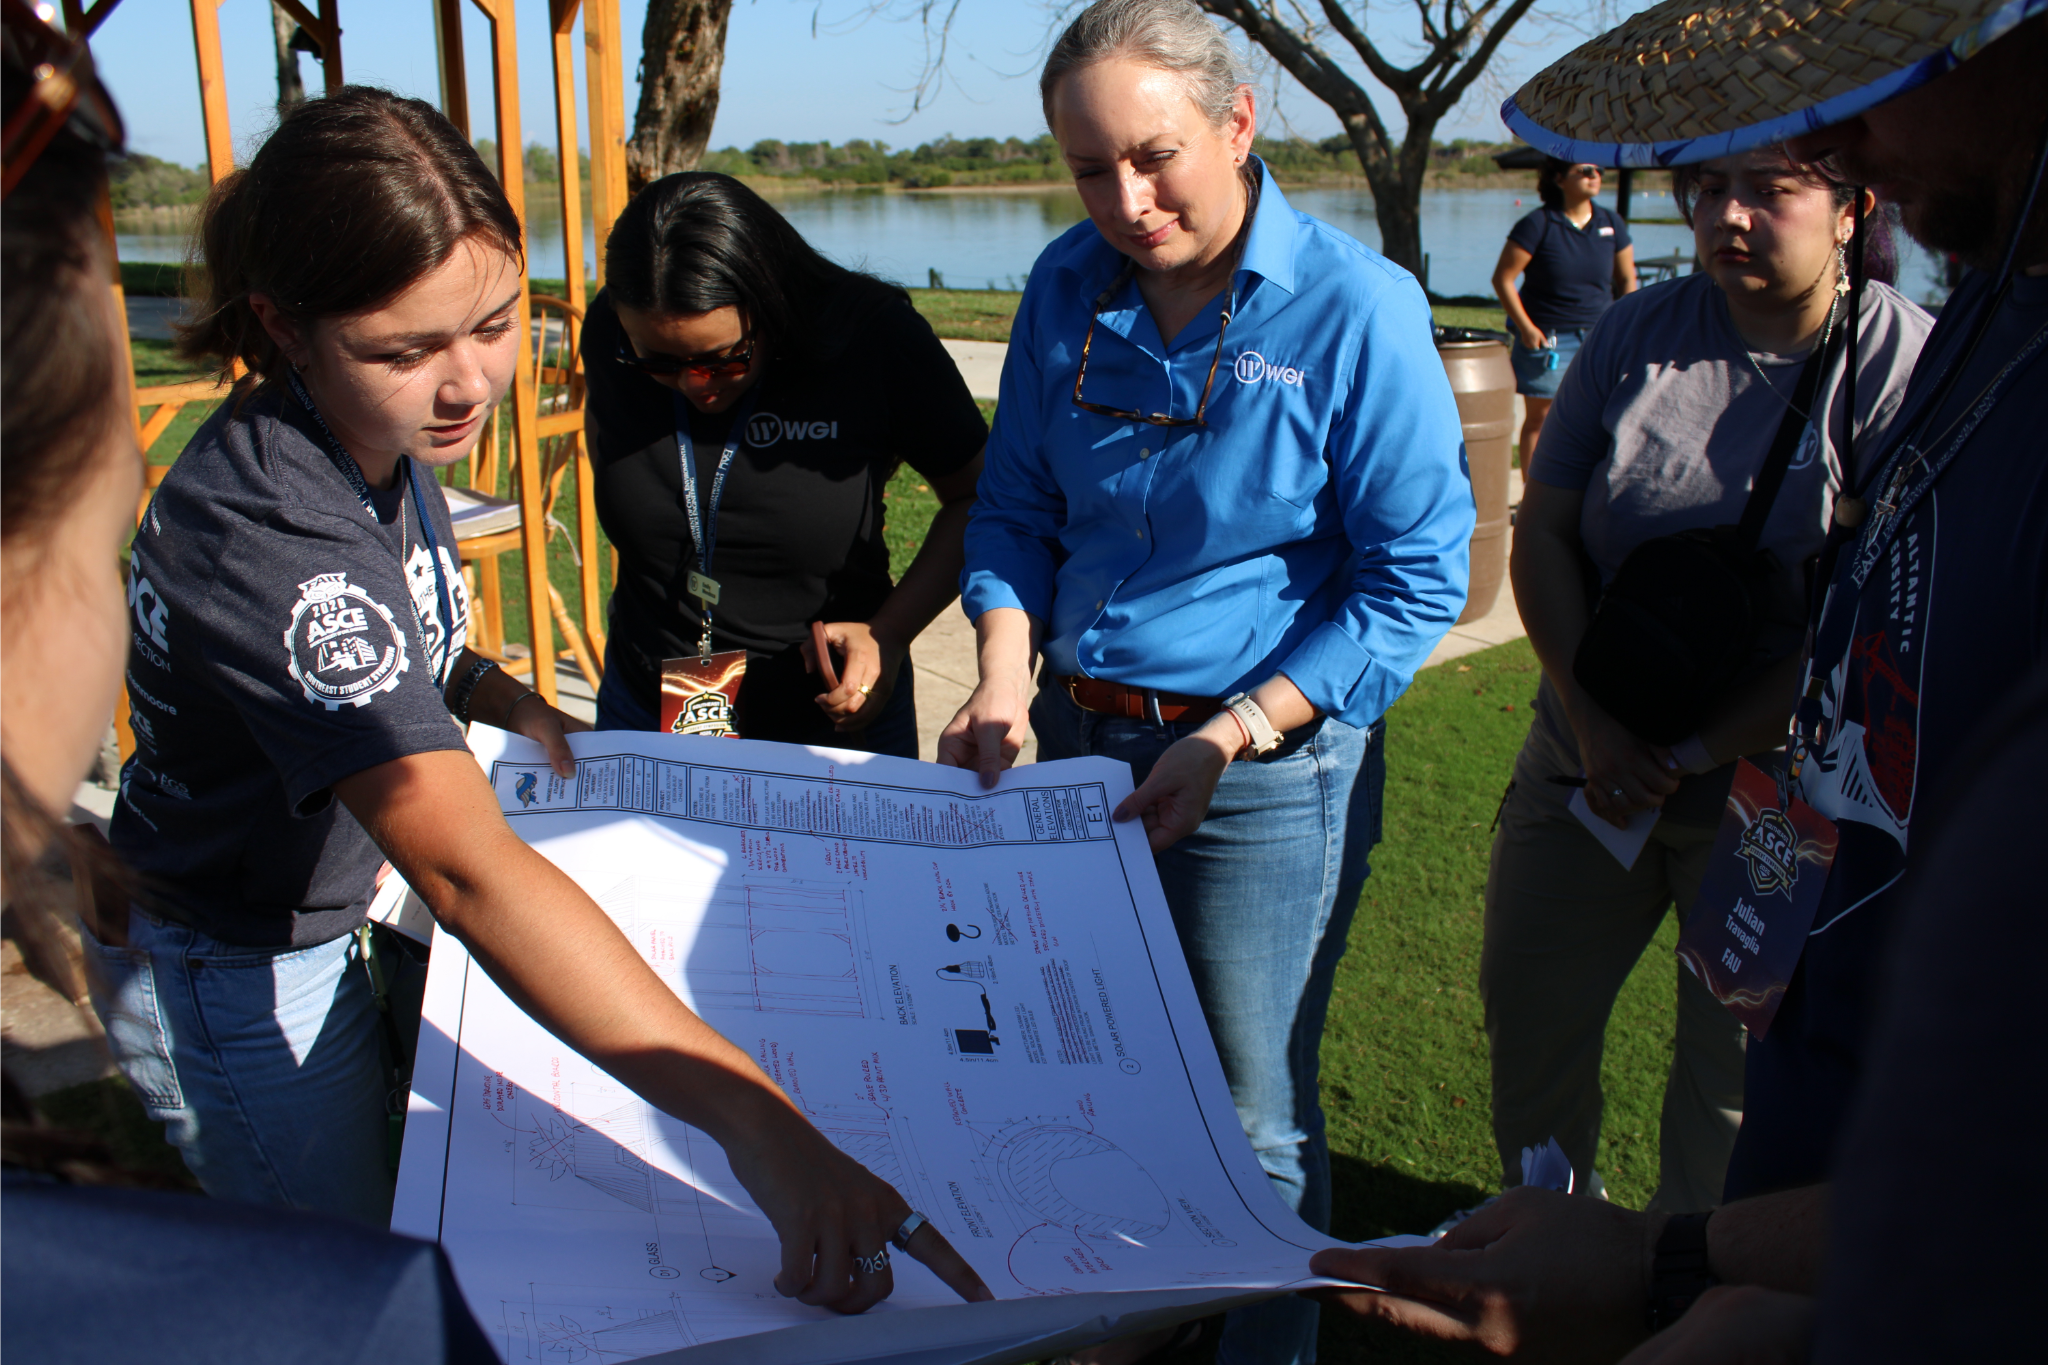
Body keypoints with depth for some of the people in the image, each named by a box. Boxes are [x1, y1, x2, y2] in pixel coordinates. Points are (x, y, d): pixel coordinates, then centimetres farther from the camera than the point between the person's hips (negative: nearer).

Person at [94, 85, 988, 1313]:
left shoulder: (389, 436, -9)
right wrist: (755, 1122, -56)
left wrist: (487, 691, -7)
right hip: (235, 981, -8)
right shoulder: (268, 536, -38)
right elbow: (470, 870, -49)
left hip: (323, 925, 8)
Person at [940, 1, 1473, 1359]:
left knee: (1251, 1126, 8)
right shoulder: (1069, 288, 1)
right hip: (1081, 744, 5)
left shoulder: (1354, 306, -14)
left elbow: (1416, 578, -12)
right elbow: (1015, 512, 9)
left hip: (1268, 770, -5)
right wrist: (1005, 686, -7)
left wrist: (1229, 741, -19)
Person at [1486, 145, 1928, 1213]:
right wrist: (1594, 723, -11)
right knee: (1528, 1006, 16)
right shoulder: (1636, 333, -1)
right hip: (1588, 766, 4)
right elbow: (1542, 531, 0)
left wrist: (1690, 756, -17)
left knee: (1738, 1058, 11)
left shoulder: (1910, 369, -14)